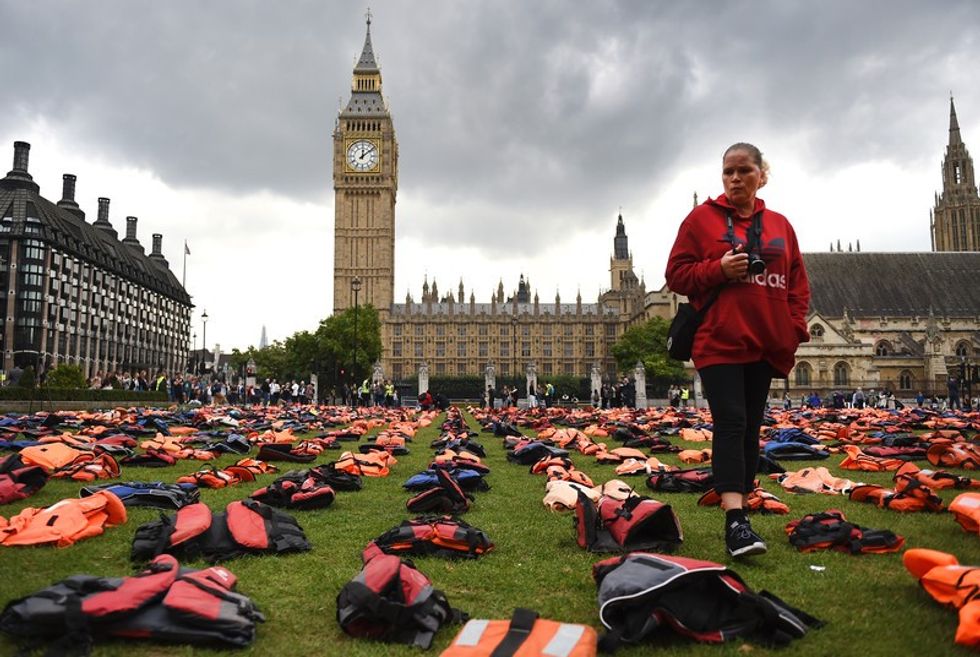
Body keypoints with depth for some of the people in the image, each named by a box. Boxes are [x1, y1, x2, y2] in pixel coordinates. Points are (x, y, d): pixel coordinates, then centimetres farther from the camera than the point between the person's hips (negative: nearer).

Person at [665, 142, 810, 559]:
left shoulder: (779, 225, 13)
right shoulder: (702, 218, 3)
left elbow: (798, 283, 15)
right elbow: (676, 275, 1)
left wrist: (795, 330, 2)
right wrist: (719, 269, -15)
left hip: (766, 343, 4)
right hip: (719, 341, -4)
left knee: (751, 427, 8)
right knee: (731, 425, -13)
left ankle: (740, 513, 18)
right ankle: (735, 521, -16)